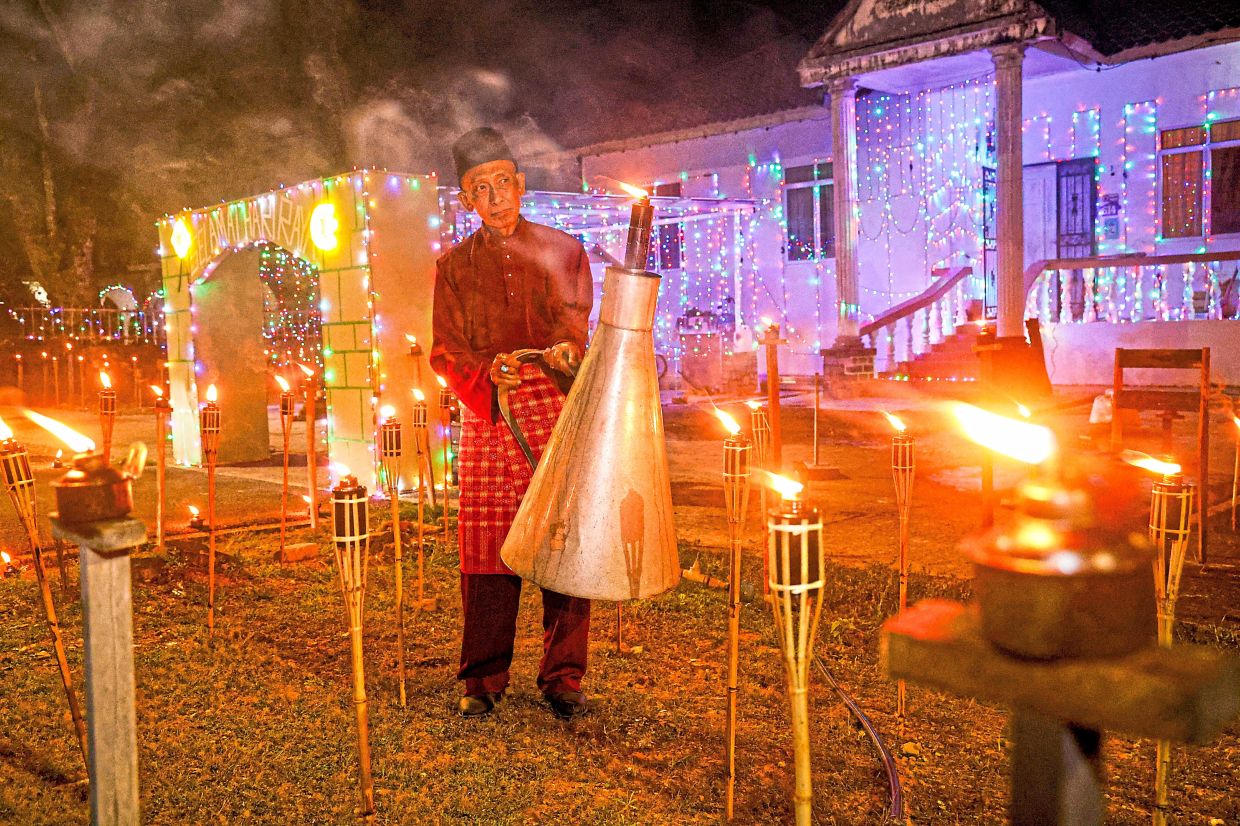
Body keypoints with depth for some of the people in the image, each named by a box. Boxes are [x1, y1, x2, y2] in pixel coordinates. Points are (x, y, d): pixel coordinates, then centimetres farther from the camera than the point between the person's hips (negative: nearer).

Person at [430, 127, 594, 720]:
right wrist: (488, 372, -14)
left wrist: (565, 353, -18)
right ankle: (484, 678, 14)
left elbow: (577, 330, 6)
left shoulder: (563, 250, 13)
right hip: (487, 417, 1)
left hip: (556, 412, 0)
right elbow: (445, 351, 7)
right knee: (487, 549, 0)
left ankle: (562, 676, 10)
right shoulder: (454, 265, 14)